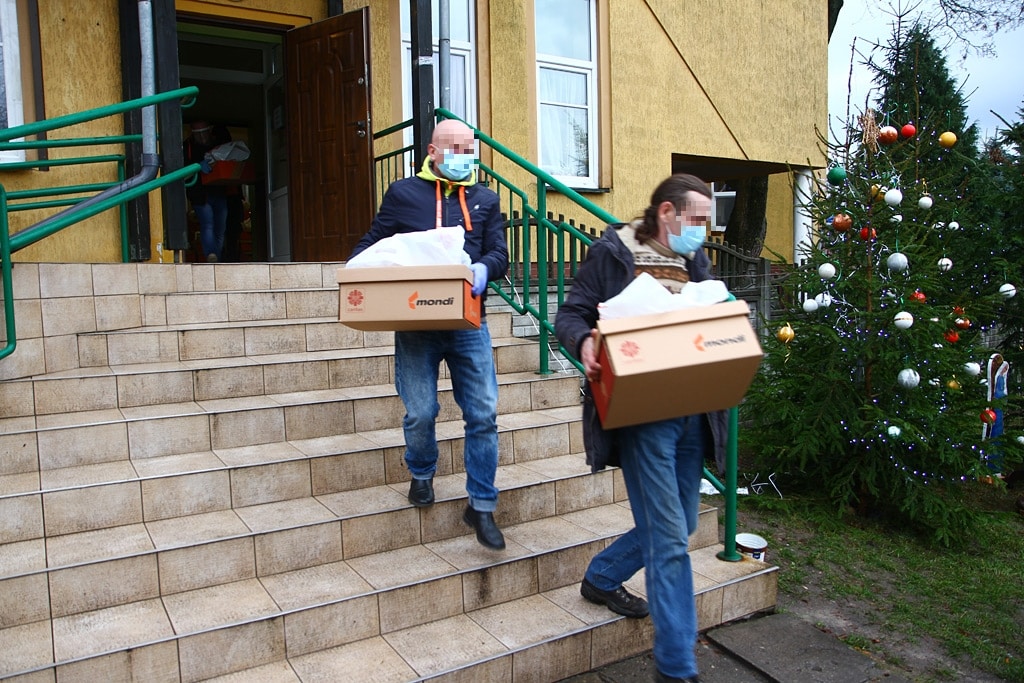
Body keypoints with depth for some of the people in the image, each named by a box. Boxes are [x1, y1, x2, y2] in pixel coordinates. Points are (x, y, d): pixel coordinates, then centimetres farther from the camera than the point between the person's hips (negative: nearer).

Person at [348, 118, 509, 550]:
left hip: (469, 324, 2)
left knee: (484, 415, -1)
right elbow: (371, 245, 8)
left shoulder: (485, 200, 13)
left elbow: (499, 254, 6)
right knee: (420, 413, 3)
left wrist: (483, 268, -17)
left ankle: (481, 506, 14)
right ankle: (421, 474, 36)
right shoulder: (402, 194, 6)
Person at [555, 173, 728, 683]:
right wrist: (585, 344, -25)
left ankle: (601, 578, 43)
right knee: (670, 538, -5)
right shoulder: (612, 254, -4)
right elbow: (570, 315, -3)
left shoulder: (695, 261, 14)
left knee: (679, 524, 17)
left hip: (694, 411, 7)